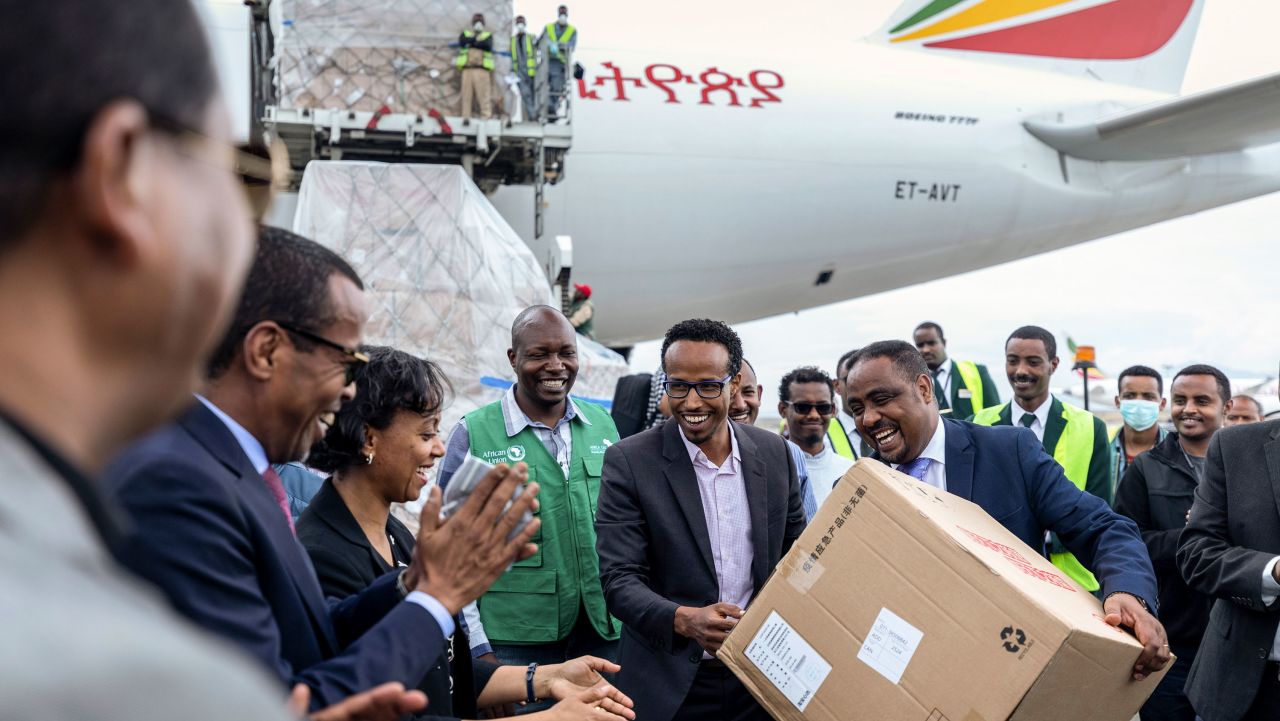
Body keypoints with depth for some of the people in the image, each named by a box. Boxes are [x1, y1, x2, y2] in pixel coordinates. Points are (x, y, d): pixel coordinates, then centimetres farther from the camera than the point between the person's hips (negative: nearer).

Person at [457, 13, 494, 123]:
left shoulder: (488, 35, 19)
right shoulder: (465, 33, 23)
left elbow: (488, 45, -4)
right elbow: (462, 42, -1)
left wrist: (471, 43, 0)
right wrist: (476, 40, -3)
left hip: (482, 69, -1)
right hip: (467, 69, 1)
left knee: (484, 94, -11)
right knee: (467, 94, -5)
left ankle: (486, 117, -17)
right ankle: (466, 117, -5)